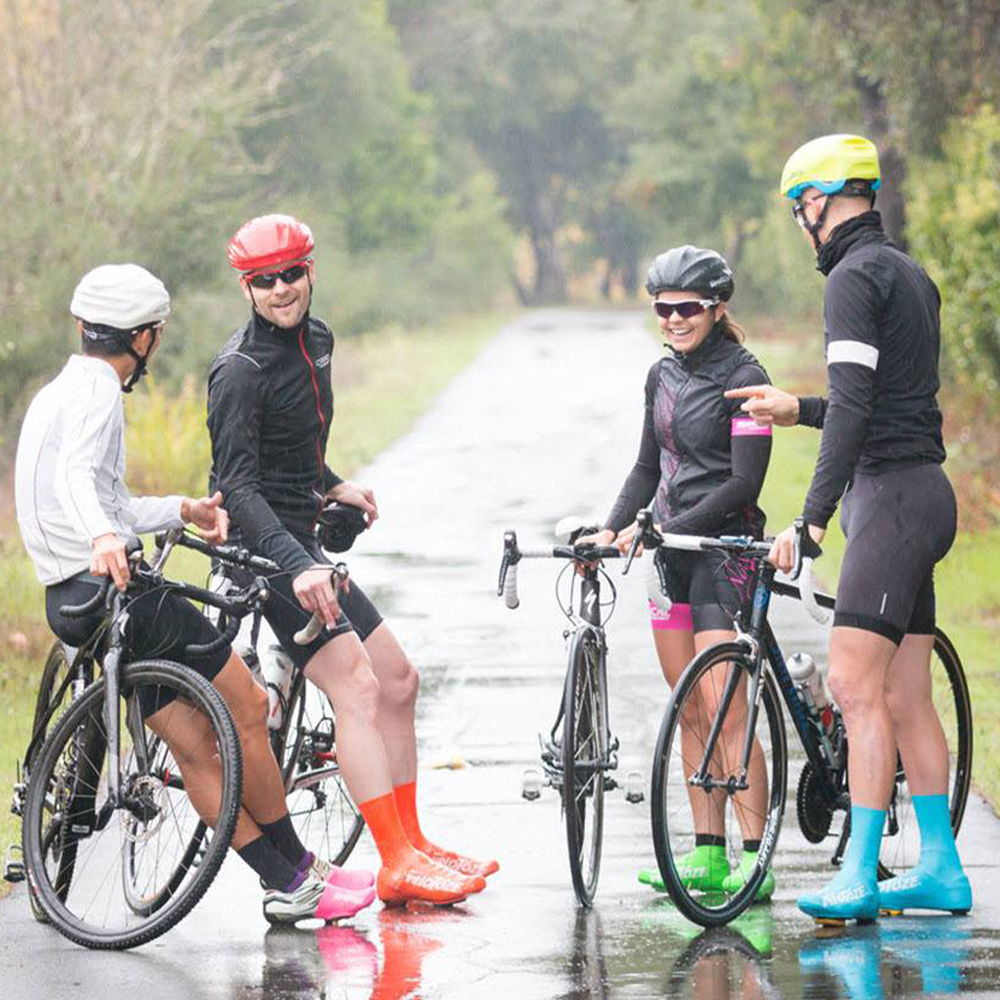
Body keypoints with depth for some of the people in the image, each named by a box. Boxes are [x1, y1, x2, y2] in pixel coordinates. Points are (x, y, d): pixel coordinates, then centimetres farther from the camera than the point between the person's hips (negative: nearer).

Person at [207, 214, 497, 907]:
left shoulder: (316, 340, 9)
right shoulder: (241, 370, -19)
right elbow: (238, 486, -27)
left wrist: (331, 486, 29)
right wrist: (298, 567, -38)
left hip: (299, 541, 9)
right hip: (263, 544, -9)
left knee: (398, 679, 11)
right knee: (356, 686, -19)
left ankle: (411, 843, 18)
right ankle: (397, 865, -23)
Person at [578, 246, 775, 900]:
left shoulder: (742, 378, -11)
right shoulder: (663, 375, 11)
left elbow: (743, 485, -16)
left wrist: (662, 529, -20)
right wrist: (612, 530, 5)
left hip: (723, 547, -7)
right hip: (669, 552, 7)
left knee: (725, 715, -13)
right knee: (690, 715, 7)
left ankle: (754, 860, -12)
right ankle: (708, 853, 10)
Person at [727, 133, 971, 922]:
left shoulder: (855, 277, -13)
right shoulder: (910, 274, 18)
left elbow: (854, 409, -23)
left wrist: (813, 518, -27)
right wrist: (797, 410, 30)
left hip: (892, 496, -10)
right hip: (923, 493, 10)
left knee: (857, 686, -14)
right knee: (906, 696, 12)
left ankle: (859, 875, -19)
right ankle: (941, 870, 15)